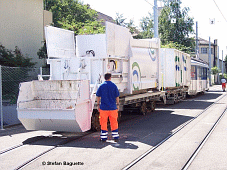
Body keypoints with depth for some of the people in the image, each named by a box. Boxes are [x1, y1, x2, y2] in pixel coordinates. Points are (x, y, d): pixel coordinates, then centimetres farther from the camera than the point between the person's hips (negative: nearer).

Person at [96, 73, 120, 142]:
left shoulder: (101, 86, -1)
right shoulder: (114, 86, 0)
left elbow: (98, 96, 1)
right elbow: (117, 96, 4)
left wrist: (98, 105, 8)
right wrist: (117, 105, 13)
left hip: (104, 107, 0)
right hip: (113, 107, 1)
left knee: (103, 123, 6)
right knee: (114, 122, 9)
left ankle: (103, 138, 8)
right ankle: (116, 137, 13)